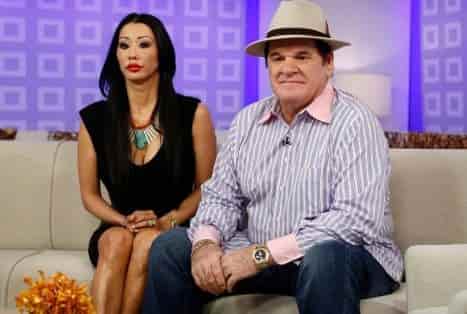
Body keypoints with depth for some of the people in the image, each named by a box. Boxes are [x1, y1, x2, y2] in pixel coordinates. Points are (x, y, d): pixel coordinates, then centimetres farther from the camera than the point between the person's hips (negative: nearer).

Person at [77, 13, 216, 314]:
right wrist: (125, 222, -10)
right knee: (118, 240, -32)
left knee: (148, 242, -33)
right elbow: (90, 195, 8)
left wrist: (166, 222, -14)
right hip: (116, 228, 1)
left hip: (177, 229, -1)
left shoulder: (192, 113, -4)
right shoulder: (95, 118, 1)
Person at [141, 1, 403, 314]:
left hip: (347, 258, -5)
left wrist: (263, 253, -26)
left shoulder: (354, 121, -15)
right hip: (259, 256, 5)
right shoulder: (247, 120, 5)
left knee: (324, 256, -38)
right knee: (171, 247, -5)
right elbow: (222, 197, 4)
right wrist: (206, 243, -19)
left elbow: (357, 218, -25)